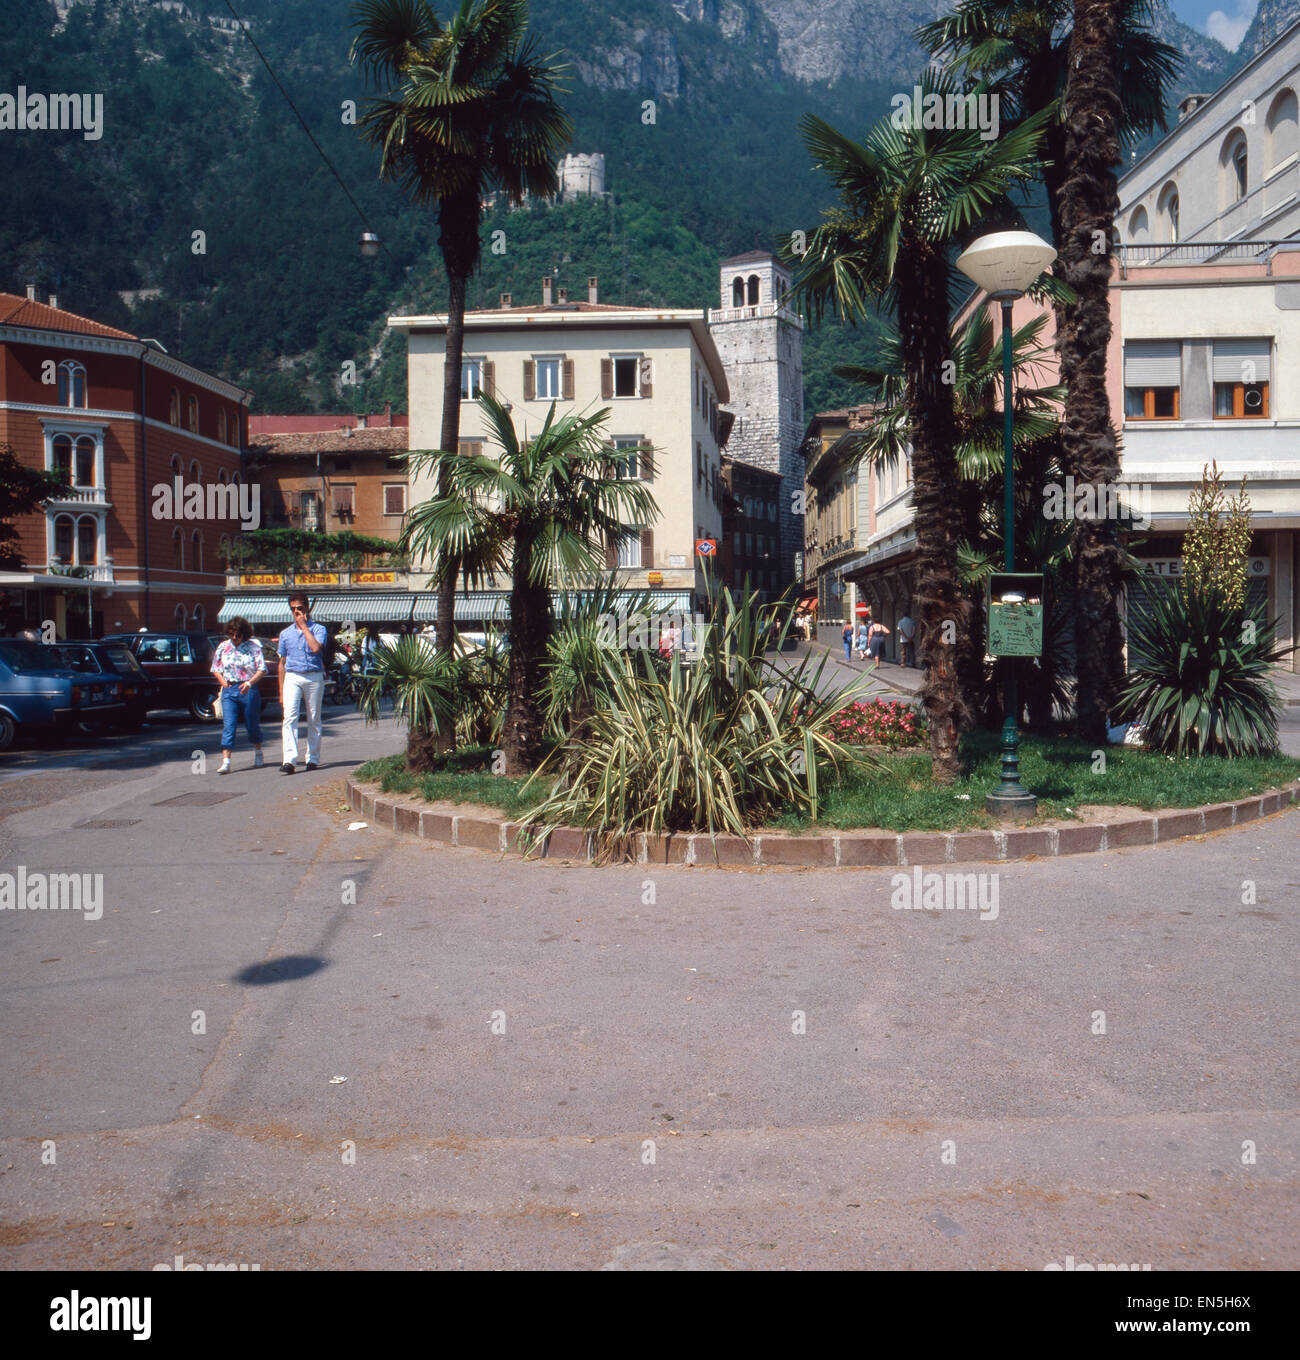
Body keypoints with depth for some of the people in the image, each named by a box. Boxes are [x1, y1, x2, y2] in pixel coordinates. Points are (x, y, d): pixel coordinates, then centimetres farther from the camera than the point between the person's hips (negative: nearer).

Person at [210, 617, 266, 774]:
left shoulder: (253, 647, -2)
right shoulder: (223, 647, 8)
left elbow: (262, 669, -5)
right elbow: (215, 668, 18)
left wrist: (249, 683, -19)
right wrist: (224, 682, 0)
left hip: (248, 689, -2)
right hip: (229, 690, 2)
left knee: (252, 724, 8)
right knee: (228, 726, -7)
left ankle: (258, 755, 31)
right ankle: (225, 762, -13)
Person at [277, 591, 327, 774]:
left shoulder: (319, 629, 5)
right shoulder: (286, 634, 15)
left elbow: (316, 647, -17)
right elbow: (282, 663, 16)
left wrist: (304, 626, -8)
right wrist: (281, 691, 11)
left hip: (314, 678, -1)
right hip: (292, 678, 1)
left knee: (314, 720, 5)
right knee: (289, 718, -14)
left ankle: (313, 759, 14)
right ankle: (289, 760, -22)